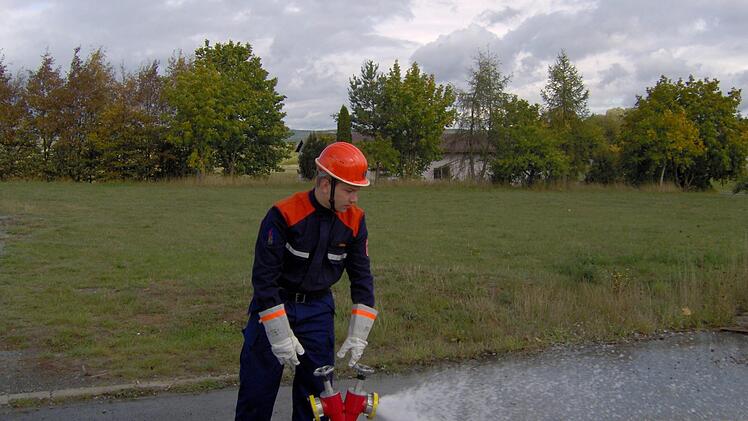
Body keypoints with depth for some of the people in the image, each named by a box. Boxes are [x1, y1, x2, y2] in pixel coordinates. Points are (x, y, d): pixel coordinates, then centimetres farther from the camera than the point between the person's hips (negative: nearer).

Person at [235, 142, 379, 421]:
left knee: (316, 389, 8)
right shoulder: (284, 215, -22)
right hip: (274, 305, -4)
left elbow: (361, 276, -1)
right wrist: (280, 335, -20)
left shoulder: (354, 220, -8)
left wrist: (358, 334, -6)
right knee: (256, 388, 2)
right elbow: (264, 276, -20)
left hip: (318, 309, 4)